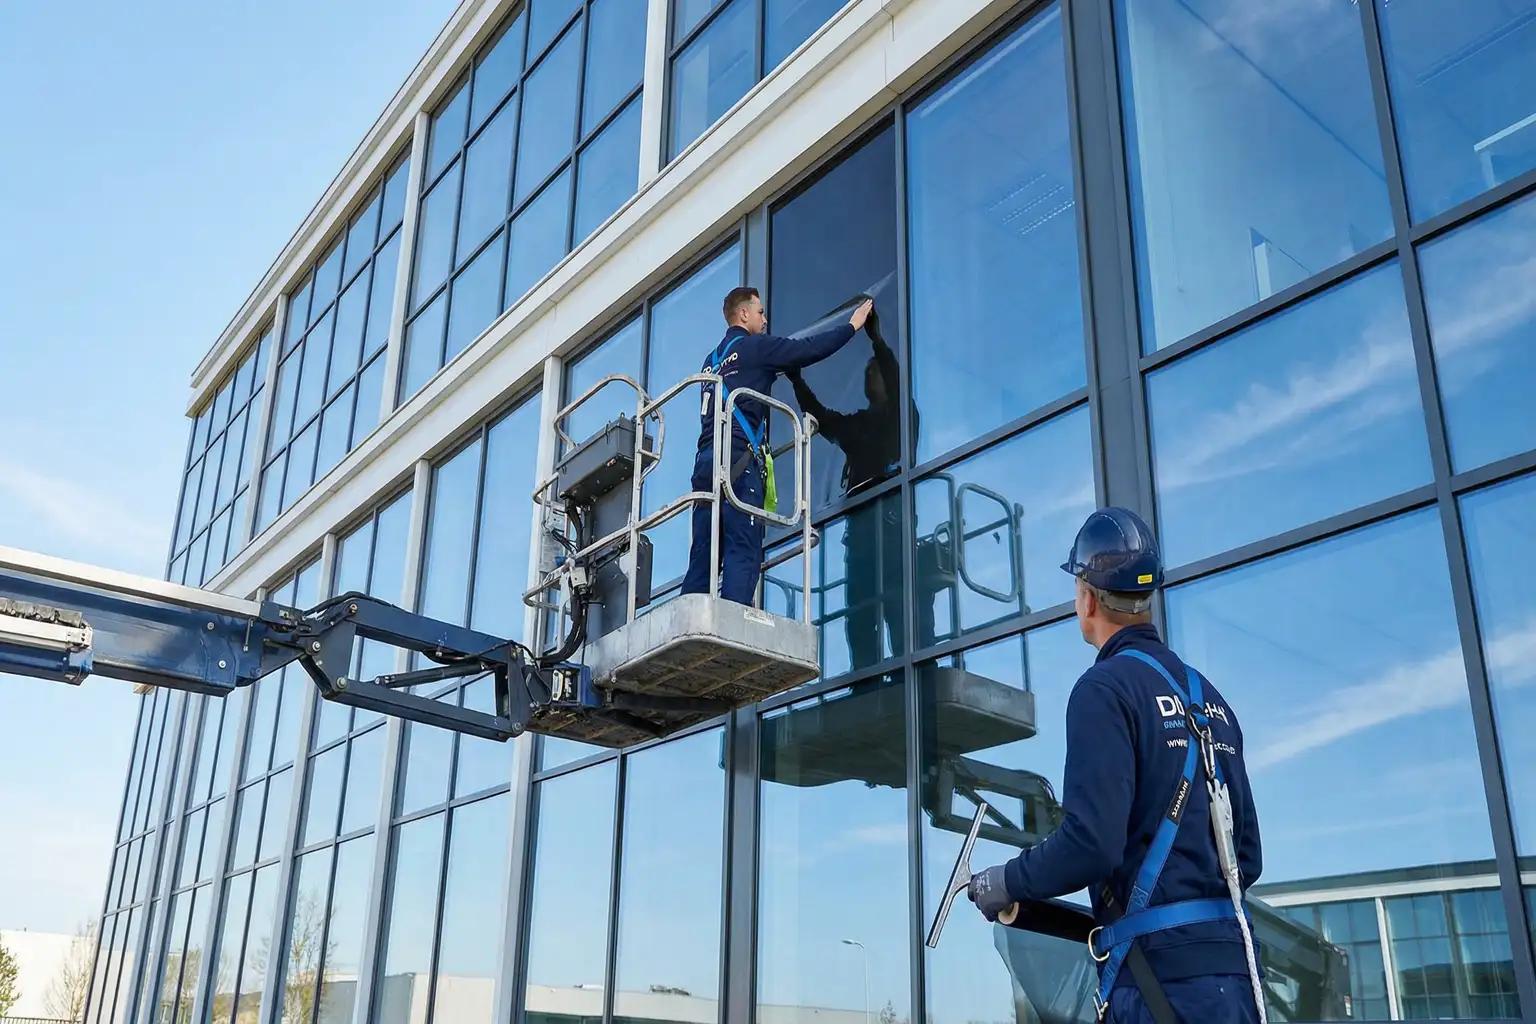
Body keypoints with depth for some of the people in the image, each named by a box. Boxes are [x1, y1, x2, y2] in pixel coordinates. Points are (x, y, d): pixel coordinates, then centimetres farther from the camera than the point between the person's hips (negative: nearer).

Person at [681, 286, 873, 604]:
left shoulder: (713, 359, 27)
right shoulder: (754, 347, 5)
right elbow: (810, 349, 4)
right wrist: (853, 325, 16)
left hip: (706, 459, 8)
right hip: (738, 458, -7)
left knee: (703, 557, 1)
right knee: (743, 551, -14)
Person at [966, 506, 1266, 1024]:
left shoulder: (1106, 688, -10)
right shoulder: (1209, 696, 14)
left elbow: (1092, 843, -20)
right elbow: (1248, 855, 17)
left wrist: (1005, 883, -4)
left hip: (1164, 973, -8)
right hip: (1232, 965, 8)